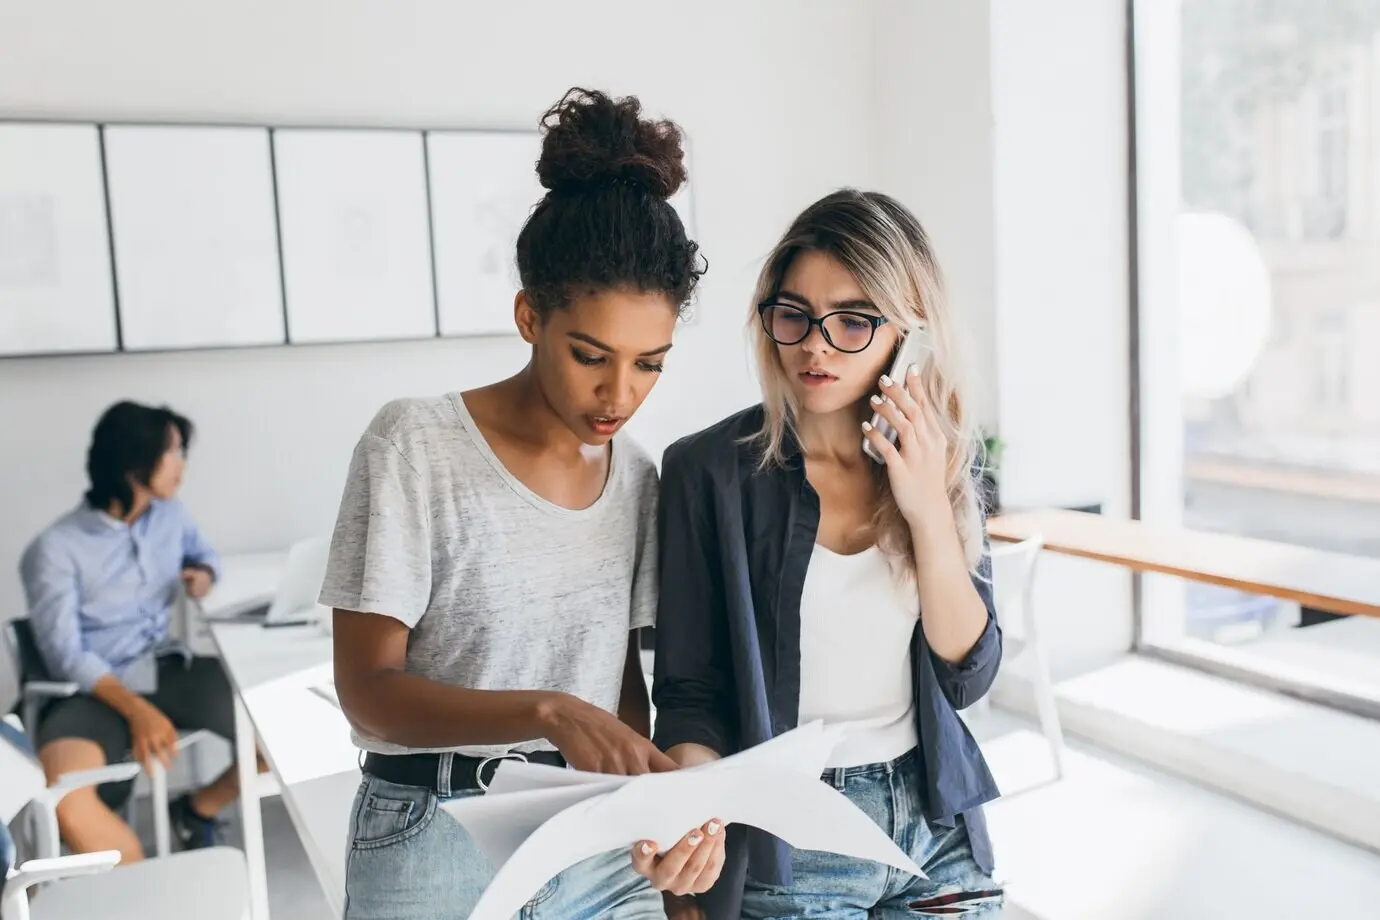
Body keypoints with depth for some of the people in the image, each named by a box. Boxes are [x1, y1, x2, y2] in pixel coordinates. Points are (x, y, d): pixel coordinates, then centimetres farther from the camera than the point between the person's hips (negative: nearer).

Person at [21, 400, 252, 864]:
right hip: (93, 689, -5)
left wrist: (204, 574, 2)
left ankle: (198, 810, 13)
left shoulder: (169, 514, 6)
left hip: (167, 668, 5)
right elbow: (65, 653, -15)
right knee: (68, 801, -35)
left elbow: (205, 553, 28)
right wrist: (135, 709, -28)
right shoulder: (56, 548, -11)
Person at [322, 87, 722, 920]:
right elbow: (369, 690, -15)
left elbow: (622, 677, 6)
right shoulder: (415, 445, -14)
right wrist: (550, 712, -29)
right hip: (438, 846, -4)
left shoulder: (635, 473, -1)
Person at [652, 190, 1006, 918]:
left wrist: (928, 510, -17)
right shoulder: (708, 470, -13)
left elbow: (968, 674, -6)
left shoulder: (939, 461, -2)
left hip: (937, 827, 4)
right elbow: (690, 692, -10)